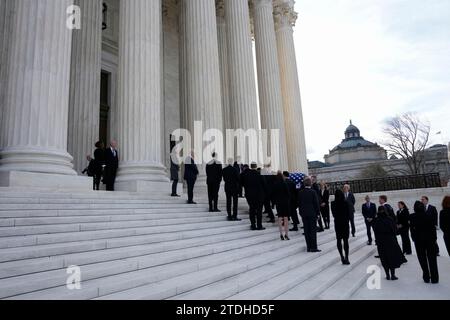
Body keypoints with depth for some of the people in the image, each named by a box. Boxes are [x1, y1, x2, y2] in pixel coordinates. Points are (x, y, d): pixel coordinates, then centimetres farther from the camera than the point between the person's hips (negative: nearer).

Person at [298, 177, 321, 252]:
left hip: (304, 214, 4)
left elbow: (299, 203, 6)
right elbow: (316, 203, -8)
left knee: (306, 231, 8)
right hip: (312, 213, -4)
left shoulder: (300, 192, 1)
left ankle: (309, 247, 12)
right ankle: (313, 247, 3)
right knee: (313, 230, 2)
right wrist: (318, 212, 1)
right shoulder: (313, 192, -11)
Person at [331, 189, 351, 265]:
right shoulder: (346, 203, -10)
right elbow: (349, 213, -3)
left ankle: (342, 256, -2)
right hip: (346, 223, 0)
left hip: (337, 223, 0)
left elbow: (333, 214, 1)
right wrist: (347, 220, 12)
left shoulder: (333, 203, -8)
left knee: (339, 240, 10)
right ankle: (346, 257, 5)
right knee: (345, 241, 7)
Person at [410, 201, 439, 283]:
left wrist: (414, 238, 4)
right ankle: (434, 278, 10)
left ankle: (426, 277, 11)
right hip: (430, 239, 1)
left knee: (423, 259, 9)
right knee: (432, 258, 8)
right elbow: (433, 228, -1)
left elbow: (412, 229, -6)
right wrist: (434, 238, 6)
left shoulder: (412, 217, -6)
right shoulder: (429, 216, -3)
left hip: (418, 240, -1)